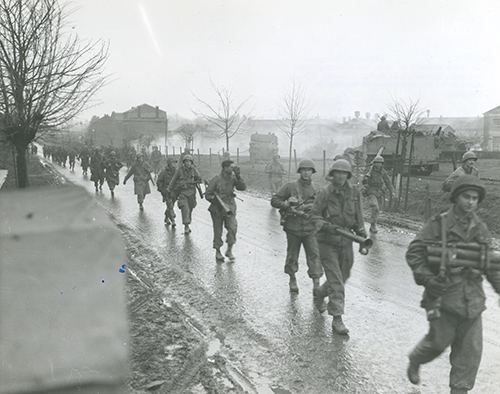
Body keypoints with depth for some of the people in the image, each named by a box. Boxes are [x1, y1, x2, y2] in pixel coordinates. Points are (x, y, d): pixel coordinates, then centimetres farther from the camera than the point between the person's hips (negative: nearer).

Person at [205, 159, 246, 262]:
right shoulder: (216, 179, -11)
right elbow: (207, 195, -7)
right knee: (218, 231, 7)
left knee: (233, 228, -14)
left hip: (229, 208, 3)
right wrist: (216, 201, -22)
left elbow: (243, 187, -9)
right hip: (217, 209, -3)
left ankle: (229, 250, 3)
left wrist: (238, 176, -18)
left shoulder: (233, 178, 0)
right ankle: (218, 252, 25)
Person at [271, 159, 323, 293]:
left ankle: (316, 283, -5)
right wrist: (287, 204, -18)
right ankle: (292, 280, 31)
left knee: (314, 255, -8)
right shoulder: (290, 187, -2)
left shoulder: (315, 190, 6)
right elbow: (274, 201, -2)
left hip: (310, 229, 1)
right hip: (293, 228, -1)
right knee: (292, 256, 11)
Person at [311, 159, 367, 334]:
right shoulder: (324, 193, -10)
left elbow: (358, 217, 12)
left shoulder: (353, 193, 2)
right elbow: (315, 215, -9)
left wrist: (362, 234, 1)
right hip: (327, 242, -5)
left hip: (346, 242, 5)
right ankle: (337, 319, -2)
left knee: (342, 278, 16)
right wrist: (326, 226, -25)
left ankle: (320, 293, 45)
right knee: (336, 282, -8)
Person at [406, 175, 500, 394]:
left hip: (472, 298, 5)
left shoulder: (480, 228, 8)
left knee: (471, 349, 6)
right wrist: (427, 278, -18)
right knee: (439, 341, 4)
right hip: (444, 293, -4)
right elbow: (414, 253, -8)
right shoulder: (439, 224, -7)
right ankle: (415, 361, 34)